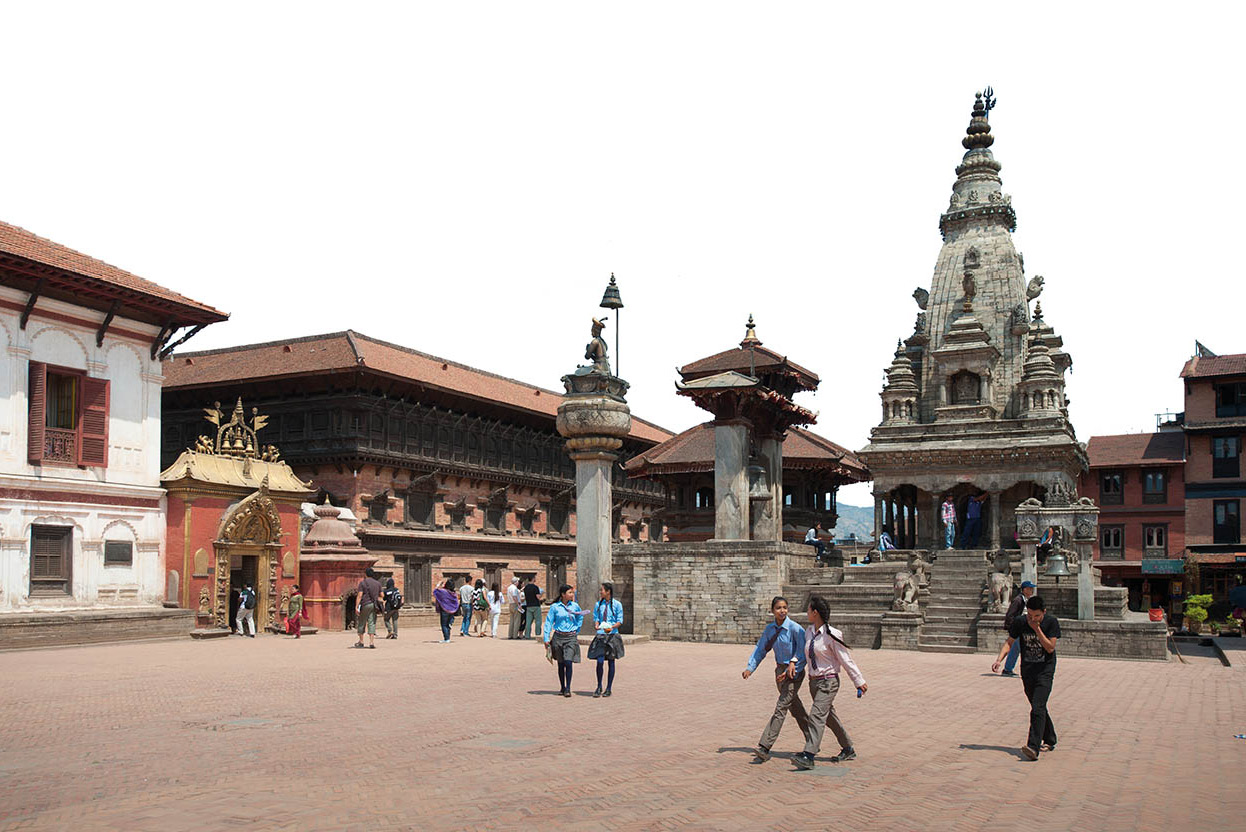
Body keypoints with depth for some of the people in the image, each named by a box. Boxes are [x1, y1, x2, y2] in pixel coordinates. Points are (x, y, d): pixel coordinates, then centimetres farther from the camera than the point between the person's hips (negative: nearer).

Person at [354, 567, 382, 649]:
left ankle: (361, 641, 19)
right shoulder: (377, 583, 10)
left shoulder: (362, 583, -4)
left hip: (365, 605, -3)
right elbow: (381, 595, 11)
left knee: (361, 623, 12)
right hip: (374, 605, 3)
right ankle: (371, 642, -7)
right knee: (372, 623, 2)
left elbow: (359, 595, -11)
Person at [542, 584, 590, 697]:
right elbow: (548, 622, 0)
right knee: (561, 664, 9)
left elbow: (580, 618, 23)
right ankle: (562, 687, 23)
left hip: (571, 637, 0)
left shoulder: (575, 606, 3)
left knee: (568, 663, -12)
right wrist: (546, 639, -4)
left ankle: (568, 689, -5)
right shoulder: (554, 607, -3)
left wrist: (577, 631, 16)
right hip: (558, 637, 0)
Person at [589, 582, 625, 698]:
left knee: (611, 662, 4)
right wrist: (597, 625, -11)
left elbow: (619, 621, -2)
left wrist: (611, 627, -20)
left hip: (612, 635, -2)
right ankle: (599, 687, 8)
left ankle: (608, 688, 14)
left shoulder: (617, 604, -2)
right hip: (600, 635, 2)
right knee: (600, 661, -8)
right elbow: (596, 618, 11)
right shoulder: (598, 605, 8)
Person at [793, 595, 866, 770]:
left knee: (817, 715, -17)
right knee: (830, 717, 17)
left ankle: (808, 756, -23)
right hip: (813, 681, 8)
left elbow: (846, 660, -11)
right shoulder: (808, 632, 5)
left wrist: (859, 681, -6)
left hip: (828, 681, -8)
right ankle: (848, 750, 32)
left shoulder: (831, 635, -17)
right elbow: (803, 652, 18)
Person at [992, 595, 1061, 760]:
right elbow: (1009, 642, 1)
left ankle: (1033, 747, -23)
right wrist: (999, 659, -13)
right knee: (1039, 708, 14)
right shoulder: (1020, 622, -3)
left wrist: (1037, 629, -21)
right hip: (1027, 671, 4)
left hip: (1045, 671, -4)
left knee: (1037, 708, -17)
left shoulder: (1052, 622, -9)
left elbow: (1050, 647, -14)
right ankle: (1050, 740, 33)